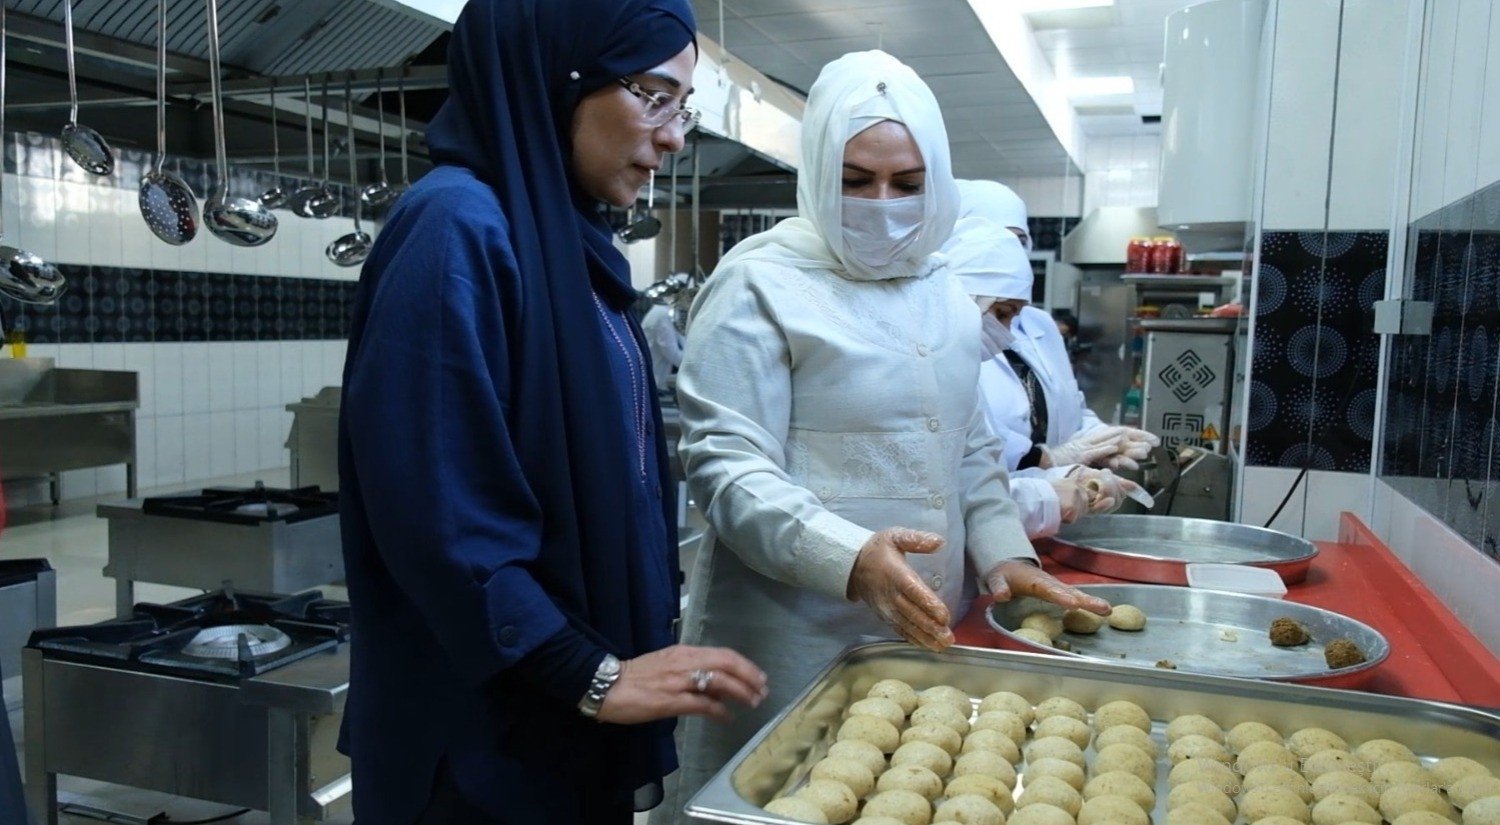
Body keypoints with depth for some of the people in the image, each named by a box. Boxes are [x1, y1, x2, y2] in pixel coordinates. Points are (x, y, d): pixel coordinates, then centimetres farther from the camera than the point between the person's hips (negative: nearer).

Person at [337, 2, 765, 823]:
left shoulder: (571, 241, 8)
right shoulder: (457, 227, -18)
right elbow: (436, 514, -23)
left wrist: (628, 655, 11)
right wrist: (592, 675, -19)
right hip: (487, 735, -8)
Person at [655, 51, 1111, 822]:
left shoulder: (944, 296, 10)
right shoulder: (761, 285, -11)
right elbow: (725, 467, -18)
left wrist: (1004, 553, 3)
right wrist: (851, 559, -30)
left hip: (926, 634, 7)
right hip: (798, 639, -6)